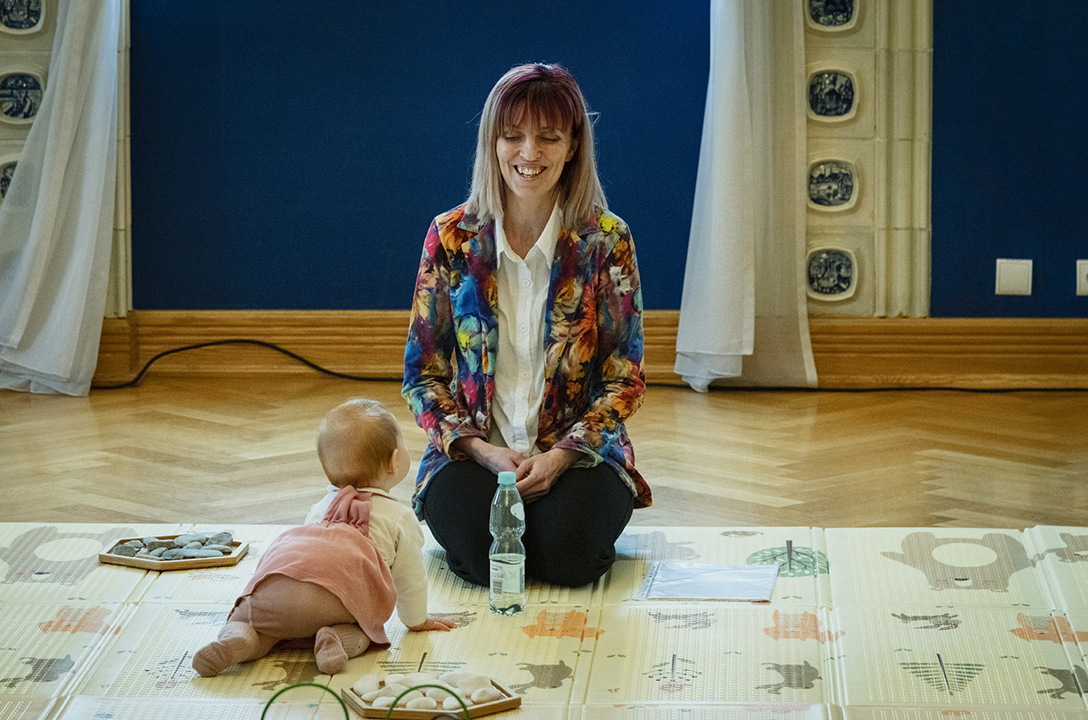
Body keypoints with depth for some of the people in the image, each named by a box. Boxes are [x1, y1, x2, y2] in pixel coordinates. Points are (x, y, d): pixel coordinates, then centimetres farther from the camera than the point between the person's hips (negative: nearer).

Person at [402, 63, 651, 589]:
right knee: (481, 554, -28)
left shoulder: (607, 241, -4)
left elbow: (625, 378, -2)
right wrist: (482, 451, -13)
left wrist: (560, 456, -16)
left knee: (568, 554, -28)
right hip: (473, 449, 0)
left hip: (578, 451, 0)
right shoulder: (451, 238, -1)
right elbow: (422, 374, 3)